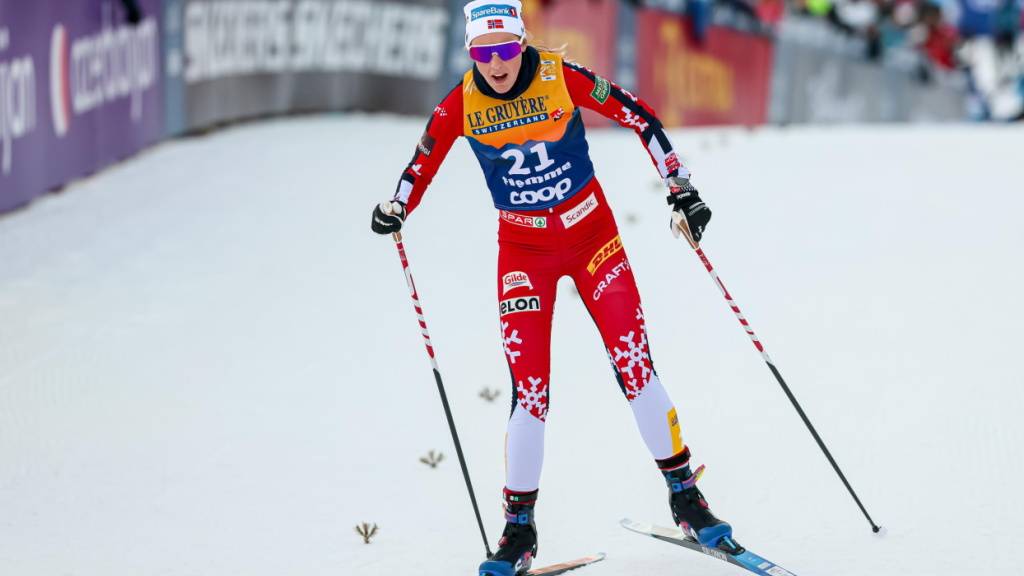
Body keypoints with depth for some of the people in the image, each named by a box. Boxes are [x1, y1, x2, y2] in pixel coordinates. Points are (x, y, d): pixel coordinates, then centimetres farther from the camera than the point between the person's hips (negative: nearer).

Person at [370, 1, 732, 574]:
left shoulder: (563, 78, -15)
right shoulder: (461, 104, -10)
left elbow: (640, 117, -7)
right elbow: (424, 162, 4)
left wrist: (681, 188, -9)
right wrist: (397, 207, -15)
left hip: (591, 232, -1)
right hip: (523, 249, 1)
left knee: (634, 364, -8)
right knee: (528, 388, -7)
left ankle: (686, 496, 6)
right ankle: (520, 530, 4)